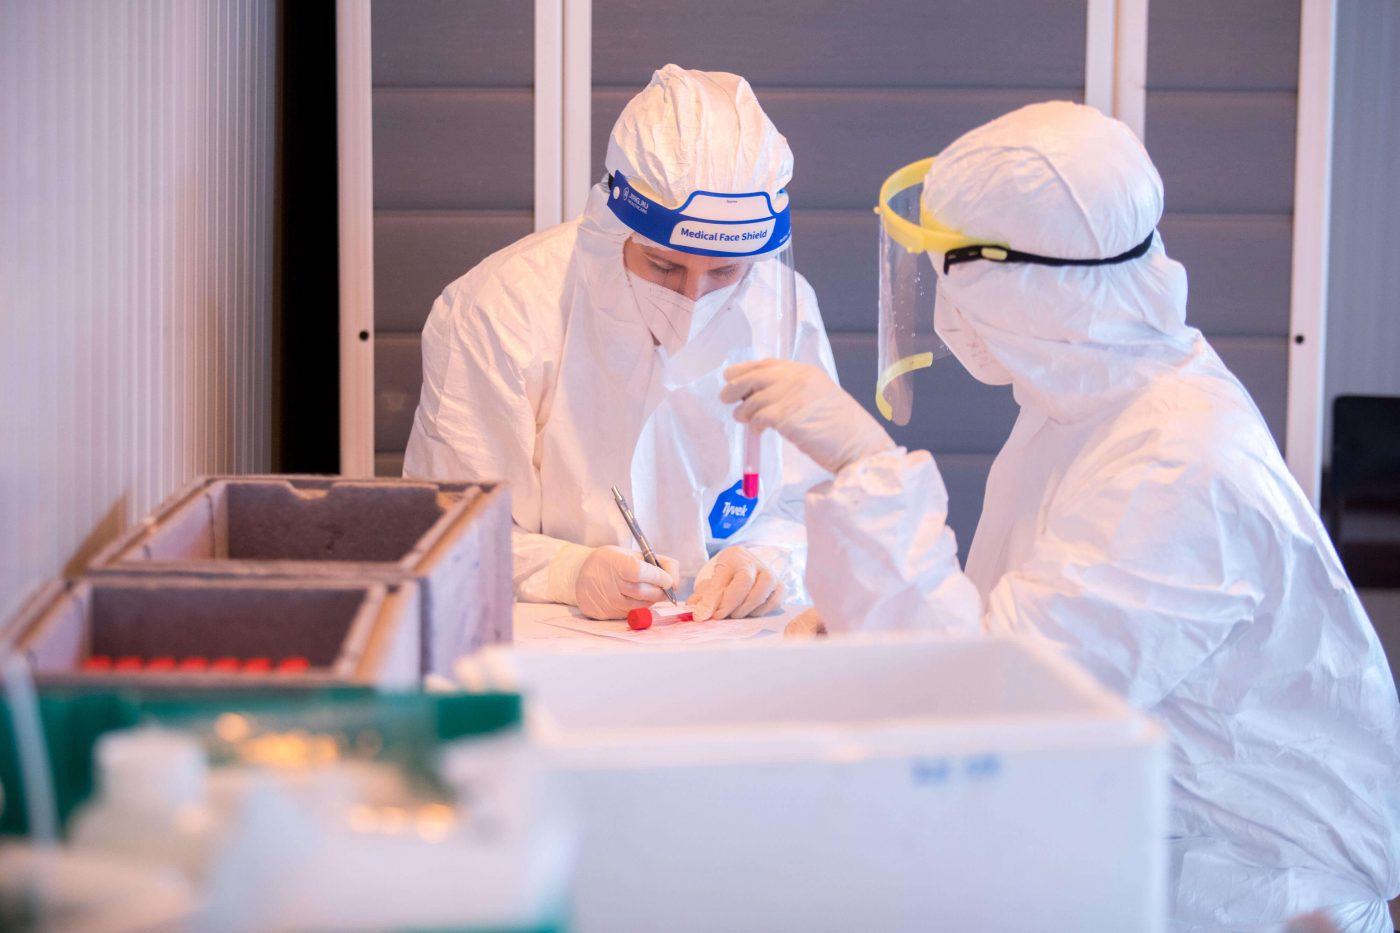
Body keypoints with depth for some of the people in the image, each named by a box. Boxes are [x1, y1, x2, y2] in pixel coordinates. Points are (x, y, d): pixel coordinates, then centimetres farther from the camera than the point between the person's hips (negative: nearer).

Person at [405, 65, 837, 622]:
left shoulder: (785, 305, 0)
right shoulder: (493, 311, -11)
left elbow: (808, 506, 6)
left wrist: (770, 560, -16)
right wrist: (570, 573, -28)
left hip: (732, 645, 2)